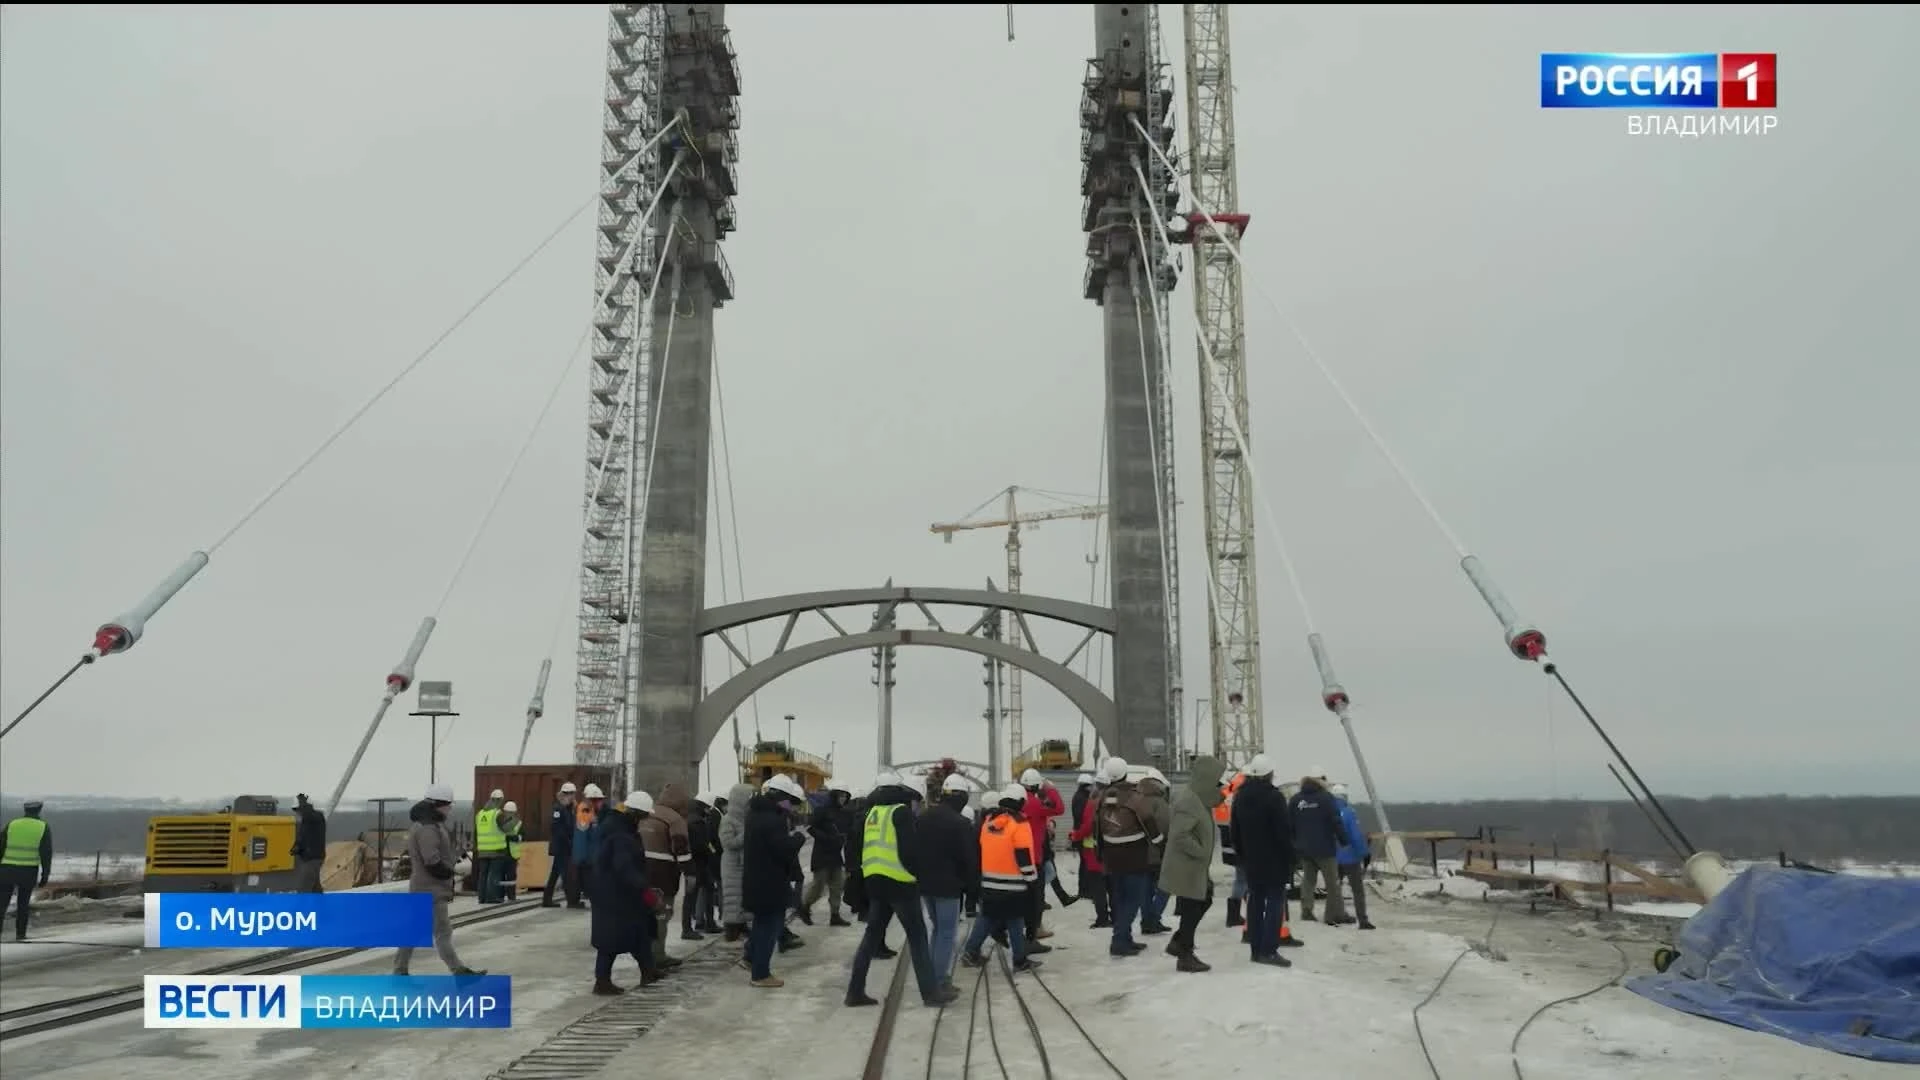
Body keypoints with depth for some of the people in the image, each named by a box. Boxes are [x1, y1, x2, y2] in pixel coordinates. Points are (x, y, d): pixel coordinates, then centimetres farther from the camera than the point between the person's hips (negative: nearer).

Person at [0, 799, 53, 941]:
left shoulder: (12, 824, 4)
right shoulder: (44, 827, 0)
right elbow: (47, 853, -5)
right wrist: (45, 875, 0)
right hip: (28, 871, -1)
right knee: (23, 904, 13)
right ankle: (20, 935, 11)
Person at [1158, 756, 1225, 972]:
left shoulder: (1198, 798, 8)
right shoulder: (1188, 800, -24)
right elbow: (1180, 835, -30)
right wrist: (1201, 851, -21)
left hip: (1195, 867, 10)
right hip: (1187, 867, -10)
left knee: (1202, 902, 19)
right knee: (1191, 909, 1)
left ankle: (1179, 942, 28)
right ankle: (1185, 956, 14)